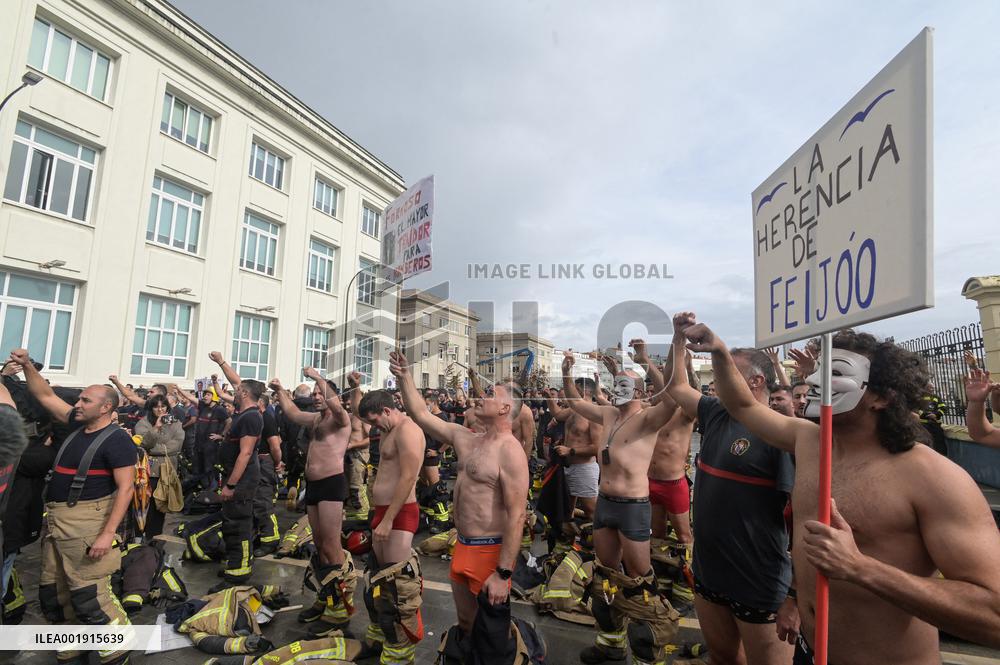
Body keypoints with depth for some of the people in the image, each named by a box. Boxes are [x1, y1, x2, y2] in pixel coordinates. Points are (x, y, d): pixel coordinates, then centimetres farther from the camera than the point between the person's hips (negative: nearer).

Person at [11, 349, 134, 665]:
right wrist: (26, 365, 5)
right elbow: (45, 396, 18)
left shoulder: (116, 439, -14)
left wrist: (108, 533, -24)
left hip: (87, 523, -9)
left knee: (89, 596, -6)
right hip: (56, 522, 9)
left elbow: (125, 488, -19)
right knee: (53, 593, 17)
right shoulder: (78, 426, 9)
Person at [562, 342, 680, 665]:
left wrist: (645, 362, -37)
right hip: (604, 502, 7)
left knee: (638, 580, 2)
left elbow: (671, 399, -34)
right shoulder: (608, 415, 7)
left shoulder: (647, 418, -13)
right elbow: (574, 401, 17)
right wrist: (567, 372, 3)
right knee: (605, 573, 19)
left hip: (633, 506, -7)